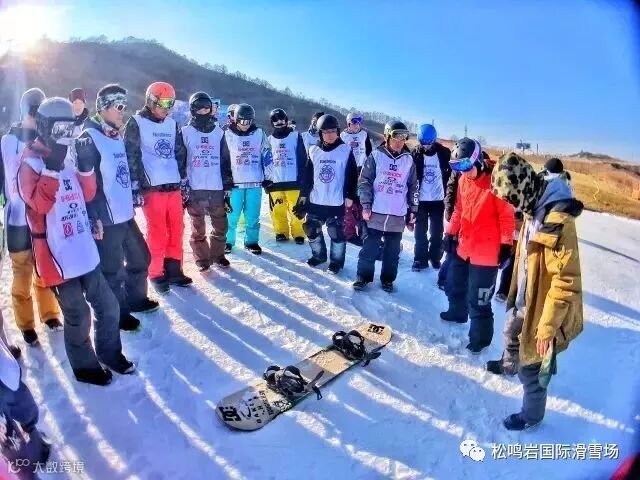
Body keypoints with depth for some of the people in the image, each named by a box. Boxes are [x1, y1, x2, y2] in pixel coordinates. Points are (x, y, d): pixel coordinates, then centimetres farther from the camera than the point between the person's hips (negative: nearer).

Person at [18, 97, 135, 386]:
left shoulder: (69, 158, 12)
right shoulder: (31, 162, -9)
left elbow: (88, 195, 8)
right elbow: (38, 203, -22)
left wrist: (87, 167, -6)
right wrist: (51, 169, -29)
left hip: (84, 249, 7)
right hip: (58, 254, -7)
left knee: (108, 306, 15)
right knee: (78, 316, 4)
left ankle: (110, 353, 35)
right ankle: (85, 366, 25)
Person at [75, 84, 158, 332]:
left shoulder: (118, 137, 13)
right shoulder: (89, 138, -14)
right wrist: (93, 218, -20)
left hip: (125, 214, 9)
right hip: (106, 219, -9)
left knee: (140, 257, 20)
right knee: (113, 269, 4)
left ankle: (136, 299, 38)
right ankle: (118, 313, 21)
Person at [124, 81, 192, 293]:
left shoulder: (172, 124, 15)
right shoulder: (136, 124, -2)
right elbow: (130, 157, -6)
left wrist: (185, 183, 15)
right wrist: (135, 188, -11)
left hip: (174, 186, 5)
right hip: (152, 188, -5)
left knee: (176, 230, 7)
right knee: (157, 233, 0)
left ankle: (173, 270, 20)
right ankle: (156, 274, 13)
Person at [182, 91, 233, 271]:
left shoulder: (218, 132, 10)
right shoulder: (185, 132, 2)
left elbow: (225, 162, 10)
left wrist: (228, 189, 6)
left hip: (217, 189, 3)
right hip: (195, 189, -2)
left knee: (221, 226, 9)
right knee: (198, 228, 6)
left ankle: (217, 255, 27)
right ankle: (202, 259, 19)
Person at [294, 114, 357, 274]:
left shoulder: (346, 150, -4)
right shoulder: (313, 150, 4)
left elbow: (352, 175, -3)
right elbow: (307, 175, 9)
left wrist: (350, 196, -5)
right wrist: (303, 194, 8)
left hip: (336, 202, -4)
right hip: (315, 201, 4)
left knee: (336, 233, 2)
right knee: (312, 230, 12)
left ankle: (336, 260, 20)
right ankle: (318, 255, 33)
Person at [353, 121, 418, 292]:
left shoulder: (409, 159, 8)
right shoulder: (376, 155, -1)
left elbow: (413, 186, 12)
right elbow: (364, 181, -2)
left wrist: (413, 210, 10)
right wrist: (366, 205, -8)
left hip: (398, 216, 2)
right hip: (375, 213, -2)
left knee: (393, 251, 10)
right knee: (369, 248, 5)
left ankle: (388, 279, 23)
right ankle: (363, 276, 19)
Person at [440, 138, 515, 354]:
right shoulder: (463, 180, 5)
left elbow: (507, 215, -15)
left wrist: (506, 245, -14)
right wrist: (450, 232, 17)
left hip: (486, 252, -8)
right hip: (464, 246, 8)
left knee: (478, 298, -3)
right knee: (454, 284, 24)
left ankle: (480, 337, 15)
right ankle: (457, 313, 50)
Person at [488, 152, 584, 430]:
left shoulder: (558, 220, -31)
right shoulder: (536, 208, -1)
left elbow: (566, 283, -30)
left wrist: (547, 327, -24)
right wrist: (516, 293, 21)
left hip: (541, 307, -10)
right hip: (525, 298, 10)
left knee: (532, 366, 8)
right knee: (511, 333, 33)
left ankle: (532, 415, 33)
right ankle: (509, 365, 63)